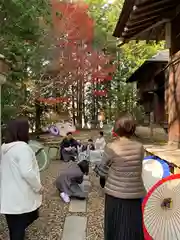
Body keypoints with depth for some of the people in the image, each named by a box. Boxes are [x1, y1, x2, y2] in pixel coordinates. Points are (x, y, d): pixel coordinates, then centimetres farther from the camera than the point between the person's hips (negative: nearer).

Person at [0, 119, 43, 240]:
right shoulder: (22, 147, -21)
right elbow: (27, 172, -28)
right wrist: (38, 187, -13)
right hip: (21, 198, -7)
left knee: (14, 227, 22)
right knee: (19, 227, 11)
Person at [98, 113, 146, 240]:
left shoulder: (111, 147, -15)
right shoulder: (140, 147, -6)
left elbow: (102, 171, -3)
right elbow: (136, 166, 7)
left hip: (115, 194, -2)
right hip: (136, 194, 3)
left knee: (116, 229, 15)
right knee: (134, 228, 18)